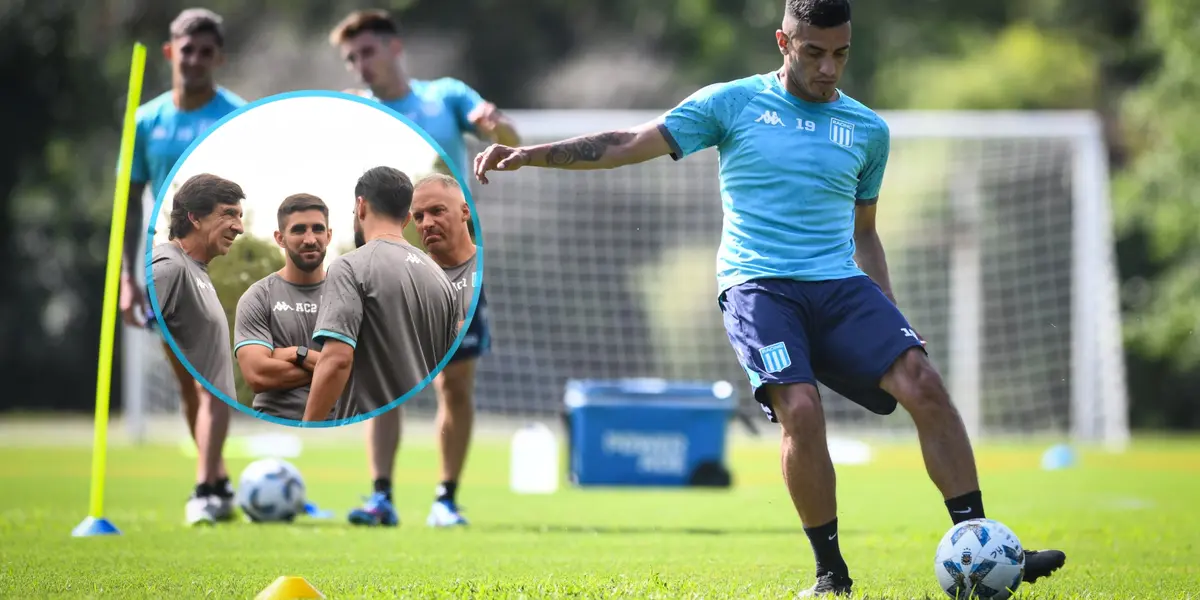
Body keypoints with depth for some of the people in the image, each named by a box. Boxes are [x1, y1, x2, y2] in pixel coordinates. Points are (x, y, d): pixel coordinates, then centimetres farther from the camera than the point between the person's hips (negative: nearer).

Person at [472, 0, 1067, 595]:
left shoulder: (868, 129, 14)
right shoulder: (733, 103, 5)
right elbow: (628, 145, 4)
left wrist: (889, 322, 17)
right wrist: (527, 154, -5)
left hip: (841, 285, 3)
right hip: (758, 285, -3)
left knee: (924, 384, -19)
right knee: (800, 409, -27)